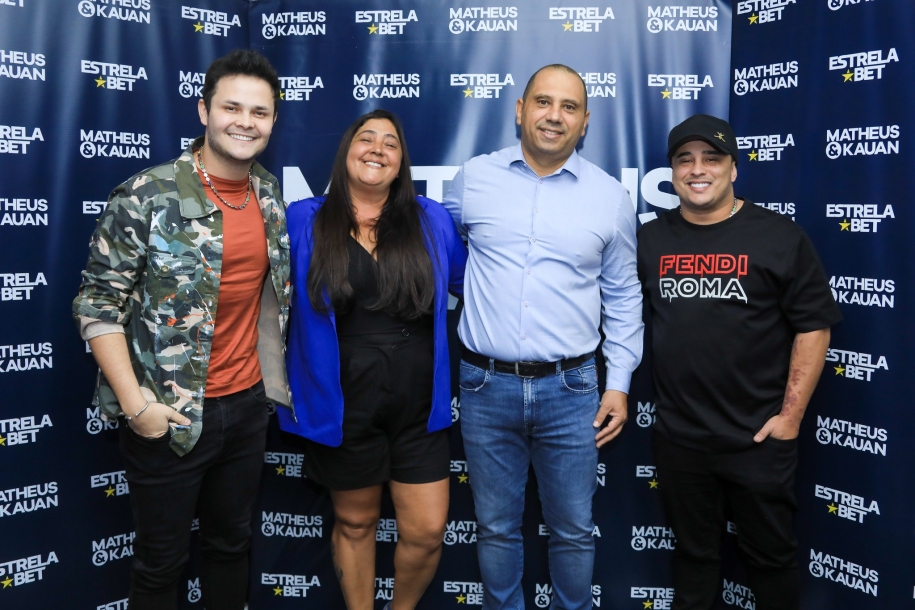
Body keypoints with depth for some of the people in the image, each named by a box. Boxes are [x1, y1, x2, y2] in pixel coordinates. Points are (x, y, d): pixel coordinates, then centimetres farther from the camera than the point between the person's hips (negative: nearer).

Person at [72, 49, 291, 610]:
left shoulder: (271, 195, 4)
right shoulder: (148, 196, -14)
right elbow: (98, 305, -12)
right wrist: (136, 404, -16)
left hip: (249, 404, 5)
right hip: (169, 415, -5)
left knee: (232, 542, 21)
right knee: (162, 561, 13)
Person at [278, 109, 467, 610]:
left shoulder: (431, 220, 2)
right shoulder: (304, 221, -1)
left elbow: (469, 281, 13)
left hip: (418, 406, 1)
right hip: (344, 407, -1)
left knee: (427, 532, 6)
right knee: (354, 523, 17)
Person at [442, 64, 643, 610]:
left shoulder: (611, 197, 1)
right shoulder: (474, 177, 1)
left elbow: (624, 297, 8)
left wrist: (619, 383, 4)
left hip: (570, 390, 0)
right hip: (486, 386, 0)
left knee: (574, 530, 13)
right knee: (496, 528, 15)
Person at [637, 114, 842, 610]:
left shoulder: (780, 237, -6)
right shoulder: (650, 240, 3)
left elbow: (813, 327, -6)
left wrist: (791, 414, -10)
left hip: (759, 436, -2)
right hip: (678, 435, 3)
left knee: (770, 552, 15)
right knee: (693, 550, 20)